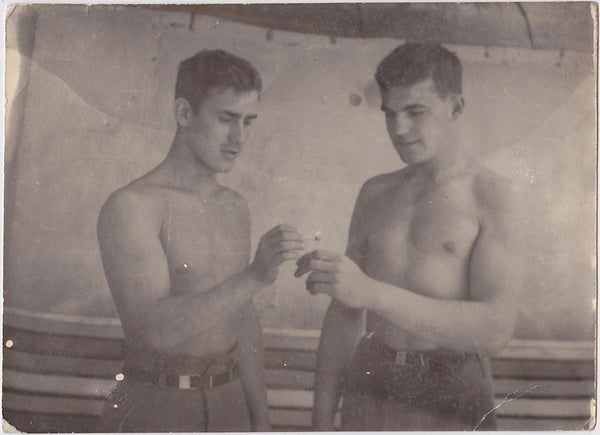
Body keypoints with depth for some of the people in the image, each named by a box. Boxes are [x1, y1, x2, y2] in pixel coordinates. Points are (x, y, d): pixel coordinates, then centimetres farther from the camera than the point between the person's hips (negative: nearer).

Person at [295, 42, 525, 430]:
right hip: (368, 388, 4)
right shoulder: (375, 193, 9)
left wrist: (373, 292, -26)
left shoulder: (492, 195, -7)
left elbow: (496, 329, -19)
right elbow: (343, 316, 11)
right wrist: (322, 419, 8)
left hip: (450, 400, -4)